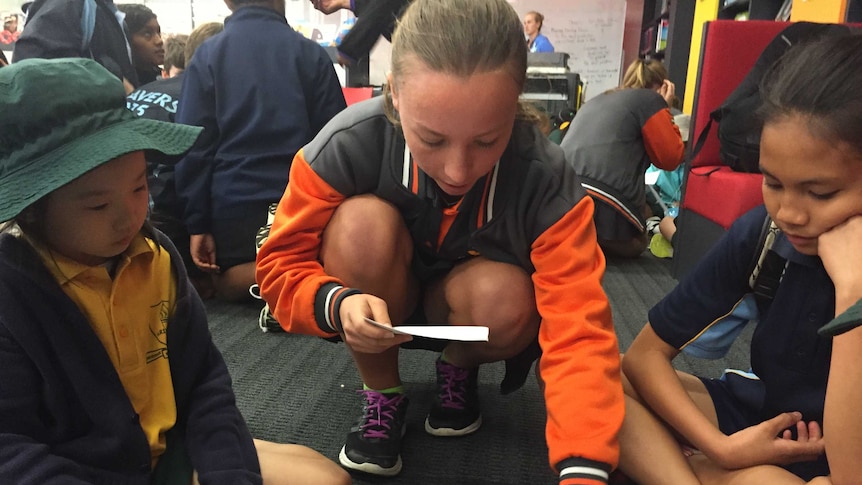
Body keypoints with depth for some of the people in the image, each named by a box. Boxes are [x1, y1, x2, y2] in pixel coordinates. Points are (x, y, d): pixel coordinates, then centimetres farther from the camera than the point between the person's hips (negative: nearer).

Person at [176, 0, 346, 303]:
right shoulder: (311, 53, 3)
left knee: (228, 285, 17)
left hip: (233, 203, 0)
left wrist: (197, 224, 1)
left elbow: (193, 145, -2)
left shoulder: (207, 56, 3)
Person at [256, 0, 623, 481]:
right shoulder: (349, 144, -28)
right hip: (375, 313, 1)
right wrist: (337, 304, -39)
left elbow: (579, 330, -33)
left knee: (505, 296, -33)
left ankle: (458, 370, 5)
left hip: (469, 313, 0)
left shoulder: (546, 179, -29)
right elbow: (280, 265, -17)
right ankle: (382, 399, -6)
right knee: (363, 220, -30)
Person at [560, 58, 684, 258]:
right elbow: (671, 158, 9)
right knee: (632, 246, 23)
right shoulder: (650, 99, 7)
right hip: (604, 206, -5)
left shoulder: (595, 101, 29)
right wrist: (665, 110, 19)